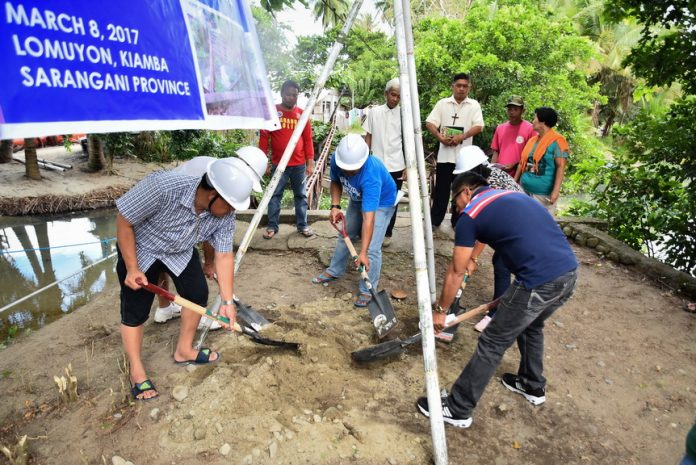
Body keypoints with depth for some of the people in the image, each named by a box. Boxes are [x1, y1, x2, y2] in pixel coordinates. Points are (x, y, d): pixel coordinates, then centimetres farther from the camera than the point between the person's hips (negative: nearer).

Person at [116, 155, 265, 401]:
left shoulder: (225, 215, -25)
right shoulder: (162, 187, -41)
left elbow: (224, 255, -16)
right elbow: (124, 221, -28)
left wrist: (227, 301, -17)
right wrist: (132, 269, -24)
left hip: (181, 251, 5)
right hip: (139, 248, -4)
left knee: (198, 294, 3)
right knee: (135, 309, -2)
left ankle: (183, 350, 25)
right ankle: (137, 372, 16)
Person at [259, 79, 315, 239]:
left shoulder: (302, 114, 6)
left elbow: (308, 139, 7)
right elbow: (264, 137, 1)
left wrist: (310, 161, 1)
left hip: (299, 164, 2)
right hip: (278, 164, -1)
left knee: (301, 195, 9)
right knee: (275, 195, 5)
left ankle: (302, 225, 19)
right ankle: (272, 226, 14)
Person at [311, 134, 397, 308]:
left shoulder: (371, 175, -43)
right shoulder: (336, 160, -26)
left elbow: (368, 218, -45)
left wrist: (362, 252, -46)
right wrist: (335, 206, -18)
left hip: (381, 202, -6)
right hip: (357, 199, 7)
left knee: (372, 248, -15)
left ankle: (368, 291, 2)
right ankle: (334, 271, 38)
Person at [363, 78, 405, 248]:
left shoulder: (404, 114, 0)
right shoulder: (374, 112, 3)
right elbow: (368, 137, 7)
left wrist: (408, 166, -3)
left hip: (396, 166, 0)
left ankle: (387, 233, 21)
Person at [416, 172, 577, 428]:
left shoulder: (470, 216, 1)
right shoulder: (514, 196, 22)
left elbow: (456, 273, 5)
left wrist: (439, 310, 18)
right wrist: (513, 294, 31)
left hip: (540, 282, -8)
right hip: (569, 272, 8)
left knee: (491, 345, 5)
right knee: (532, 327, 32)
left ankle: (457, 410, 18)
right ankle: (533, 386, 52)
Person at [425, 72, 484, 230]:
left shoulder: (474, 105, 4)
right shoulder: (442, 103, 6)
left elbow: (478, 126, -6)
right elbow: (430, 123, 0)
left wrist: (461, 137, -20)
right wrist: (440, 137, -17)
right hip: (445, 154, 0)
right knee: (441, 189, 6)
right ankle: (434, 220, 16)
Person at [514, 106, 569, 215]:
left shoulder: (556, 141, -8)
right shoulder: (532, 140, 13)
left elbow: (560, 167, -13)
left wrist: (556, 190, -20)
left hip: (543, 193, -7)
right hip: (525, 190, 7)